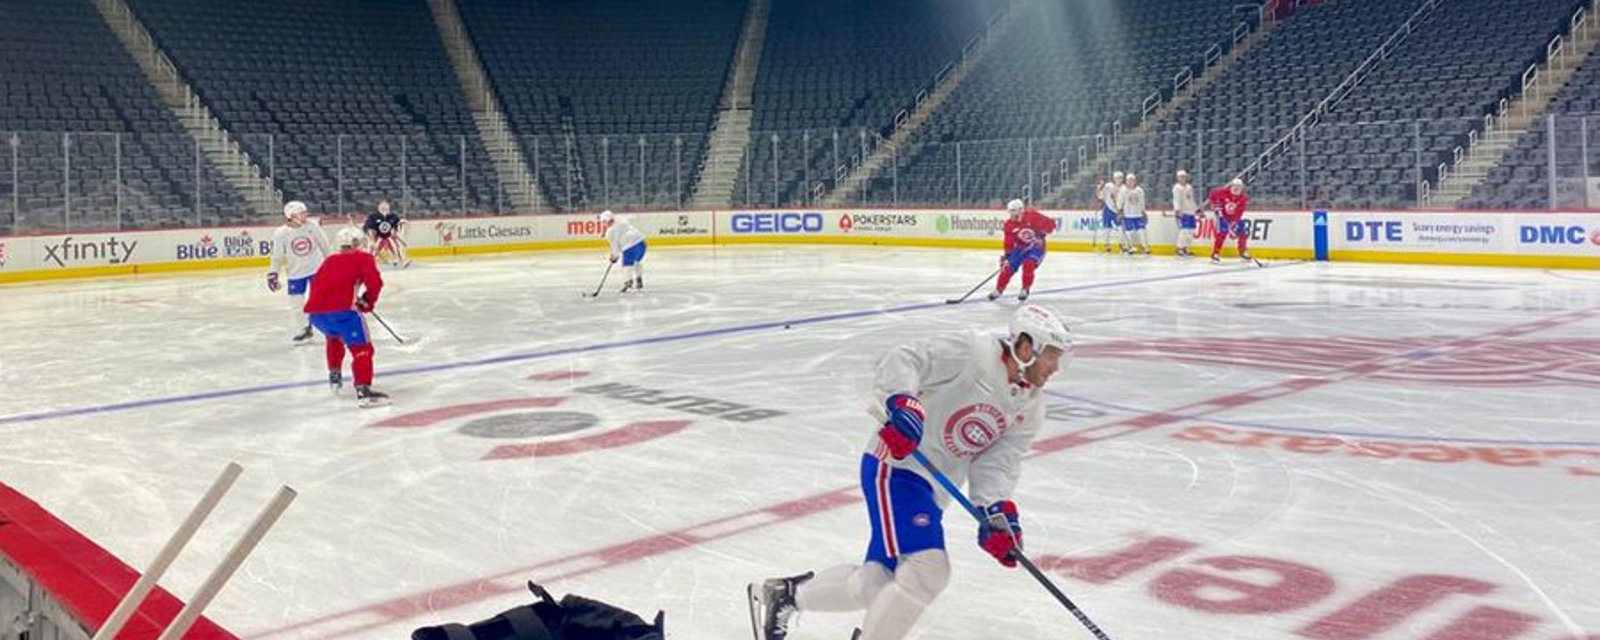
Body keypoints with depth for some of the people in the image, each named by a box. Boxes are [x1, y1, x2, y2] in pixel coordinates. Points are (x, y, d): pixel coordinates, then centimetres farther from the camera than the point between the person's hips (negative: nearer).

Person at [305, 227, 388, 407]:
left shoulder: (330, 260, 29)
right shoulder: (363, 258, 13)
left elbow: (316, 284, 28)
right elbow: (374, 282, -3)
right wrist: (368, 301, 14)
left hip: (315, 311, 7)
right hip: (341, 310, -7)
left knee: (334, 336, 36)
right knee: (362, 348, -5)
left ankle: (334, 376, 44)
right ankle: (363, 391, -20)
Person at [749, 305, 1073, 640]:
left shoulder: (1029, 409, 7)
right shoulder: (971, 350, -14)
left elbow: (996, 463, 0)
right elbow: (902, 361, -20)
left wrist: (998, 511, -17)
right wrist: (901, 404, -38)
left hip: (933, 490, 9)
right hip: (896, 466, -9)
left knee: (878, 582, 8)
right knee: (928, 568, -22)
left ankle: (783, 593, 30)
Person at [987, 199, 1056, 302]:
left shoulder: (1032, 216, -18)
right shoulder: (1009, 225, -7)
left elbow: (1051, 223, -15)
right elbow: (1009, 243, -7)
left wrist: (1041, 234, -25)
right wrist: (1006, 256, -18)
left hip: (1036, 248, -4)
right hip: (1020, 248, 4)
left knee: (1028, 265, -25)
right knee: (1008, 268, -7)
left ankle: (1025, 290, -6)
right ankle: (999, 290, 11)